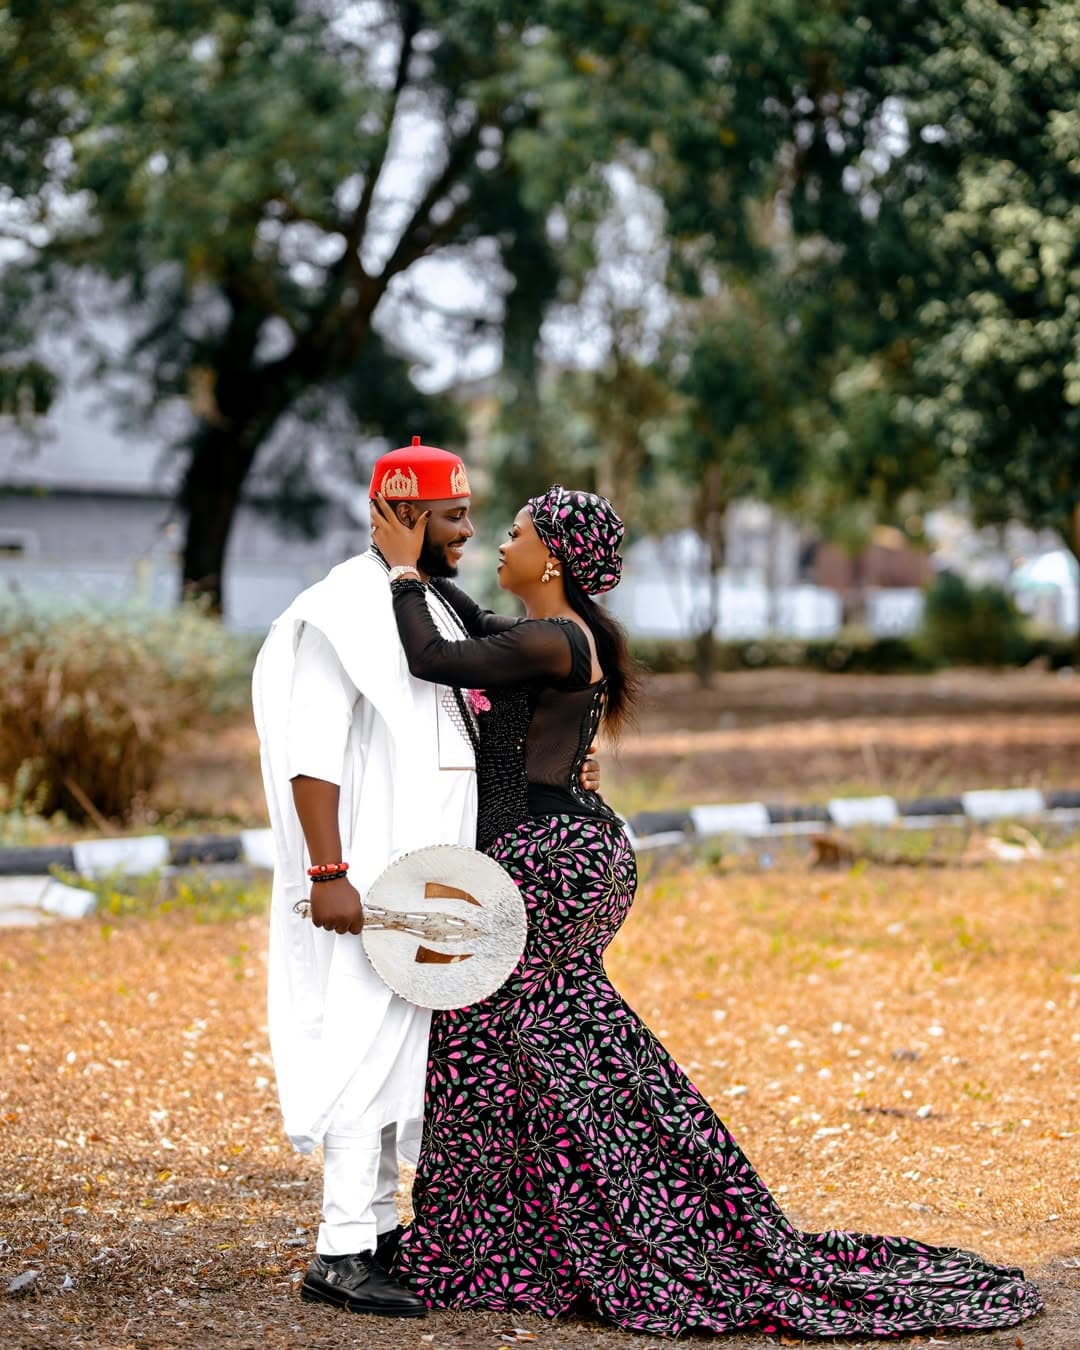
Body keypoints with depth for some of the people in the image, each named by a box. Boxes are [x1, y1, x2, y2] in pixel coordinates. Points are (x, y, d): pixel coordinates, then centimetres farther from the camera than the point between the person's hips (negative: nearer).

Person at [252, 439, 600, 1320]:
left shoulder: (433, 606, 16)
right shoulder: (347, 611, -13)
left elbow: (462, 737, 22)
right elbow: (311, 752, -18)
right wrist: (327, 873, -25)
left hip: (428, 871, 9)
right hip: (370, 871, -9)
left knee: (402, 1042, 12)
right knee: (370, 1044, -10)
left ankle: (378, 1225, 21)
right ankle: (341, 1256, -8)